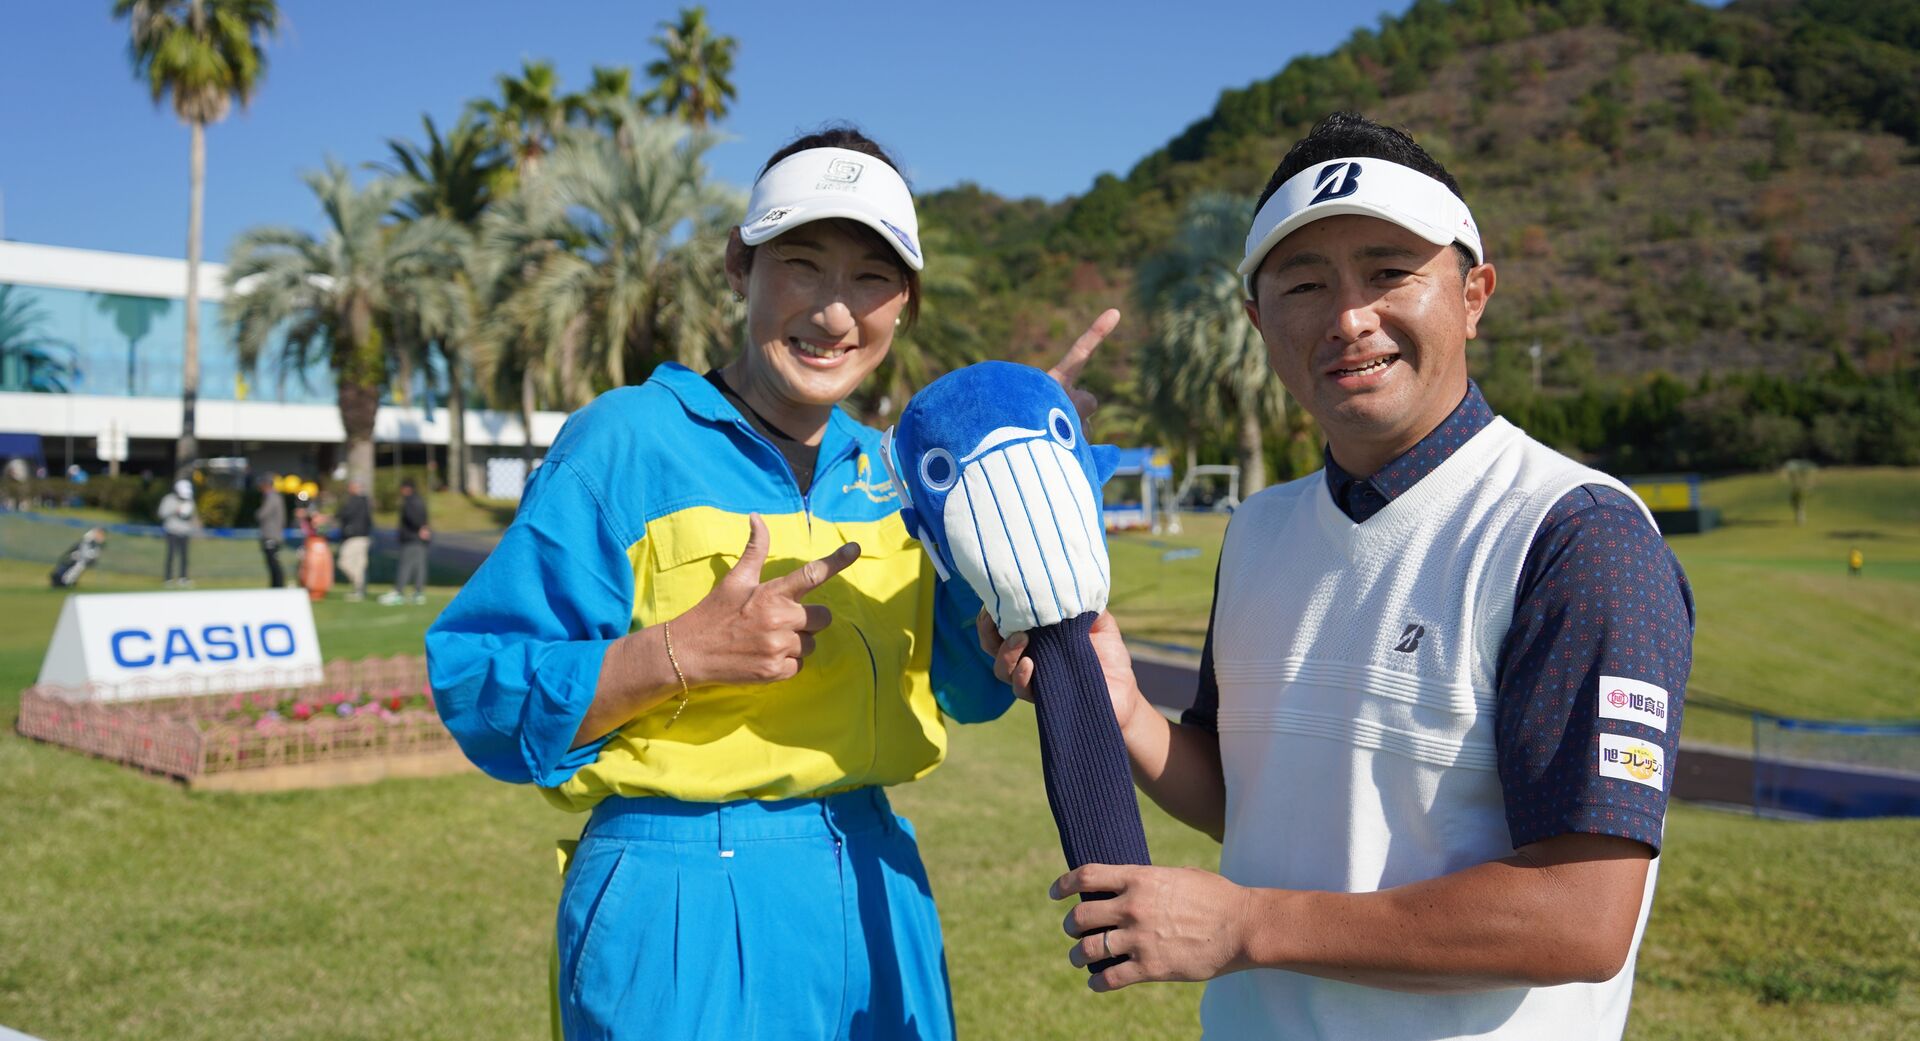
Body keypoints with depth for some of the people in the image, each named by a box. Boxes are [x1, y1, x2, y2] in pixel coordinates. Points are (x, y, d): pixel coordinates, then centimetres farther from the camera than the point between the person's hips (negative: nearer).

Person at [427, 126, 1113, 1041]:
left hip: (873, 890, 6)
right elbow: (479, 692, -12)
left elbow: (970, 688, 8)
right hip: (684, 907, -6)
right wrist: (683, 653, -24)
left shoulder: (887, 470, 8)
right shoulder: (626, 442, -10)